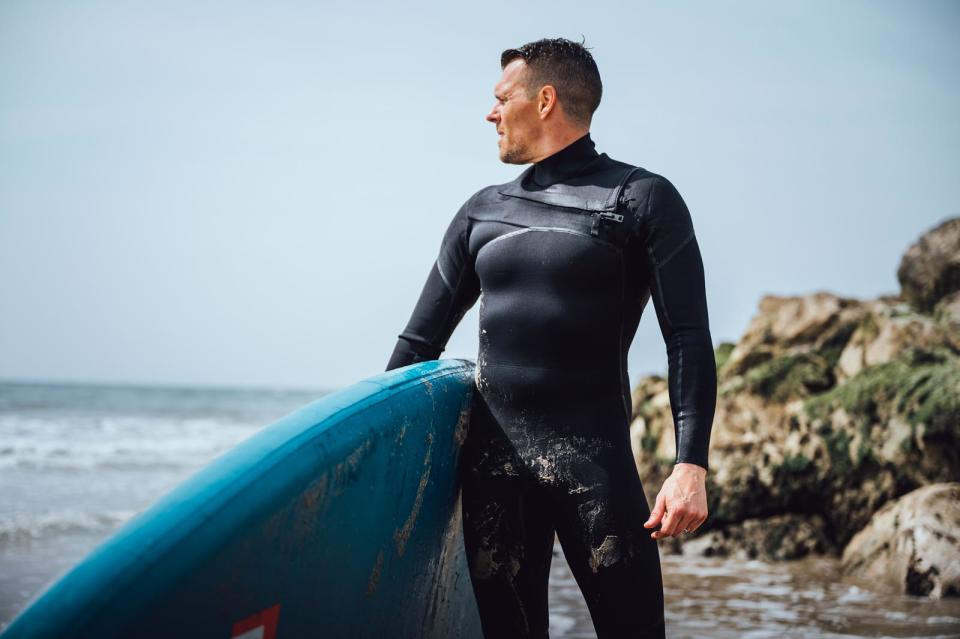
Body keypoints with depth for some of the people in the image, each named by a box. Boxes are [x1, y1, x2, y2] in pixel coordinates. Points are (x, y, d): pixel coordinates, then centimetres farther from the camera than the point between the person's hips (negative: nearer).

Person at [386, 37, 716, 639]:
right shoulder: (483, 211, 16)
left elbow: (688, 339, -6)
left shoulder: (643, 200, 1)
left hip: (594, 457, -4)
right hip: (490, 460, 4)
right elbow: (421, 340, 20)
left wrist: (691, 466, -16)